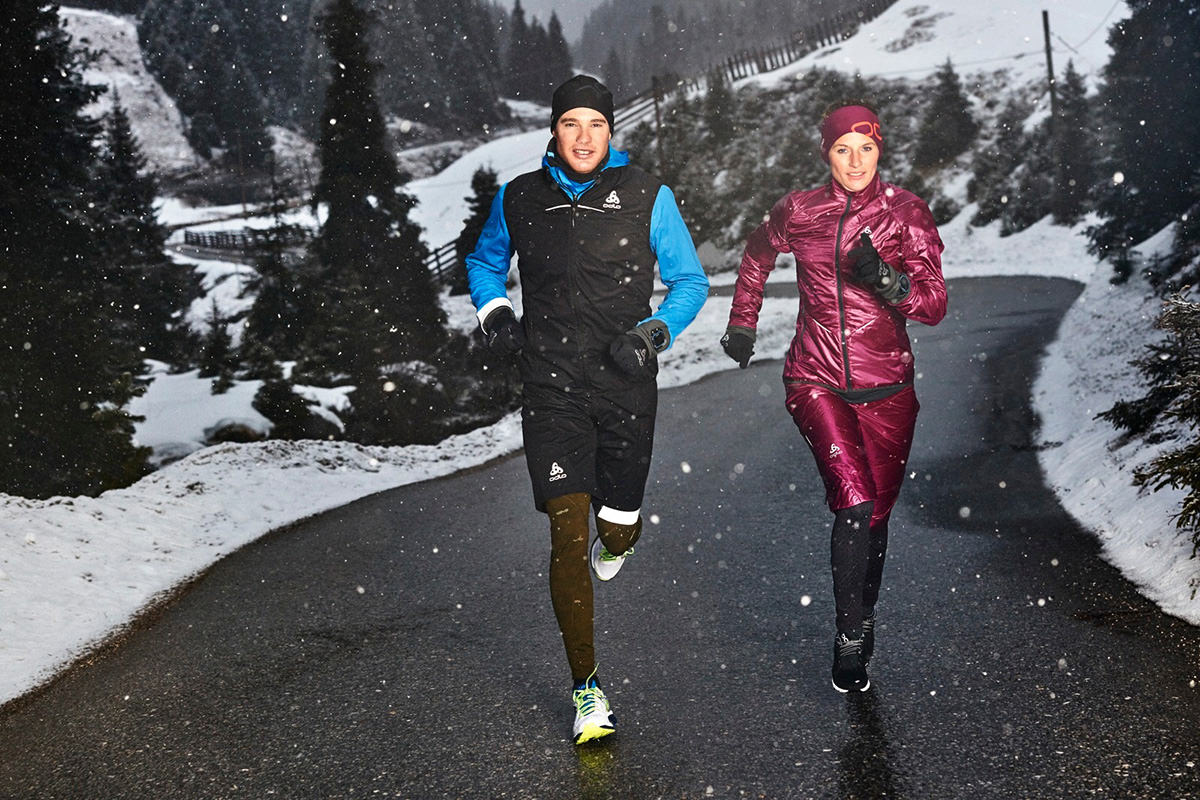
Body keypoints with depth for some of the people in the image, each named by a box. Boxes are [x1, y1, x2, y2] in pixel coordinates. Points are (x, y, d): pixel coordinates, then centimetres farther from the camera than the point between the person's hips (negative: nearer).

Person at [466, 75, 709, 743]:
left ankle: (614, 539, 53)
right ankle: (587, 687, 5)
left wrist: (654, 333, -12)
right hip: (553, 387, 0)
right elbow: (484, 260, 23)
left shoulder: (648, 196, -2)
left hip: (627, 387, 0)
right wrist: (495, 312, 3)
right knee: (568, 535, -8)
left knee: (618, 526, 11)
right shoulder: (519, 199, 4)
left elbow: (691, 281, 5)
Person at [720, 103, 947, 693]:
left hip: (886, 388, 1)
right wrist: (742, 324, 26)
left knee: (876, 515, 10)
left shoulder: (907, 213, -2)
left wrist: (890, 281, -27)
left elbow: (935, 307, -8)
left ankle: (863, 617, 36)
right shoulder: (797, 212, 1)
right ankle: (850, 640, -4)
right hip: (817, 382, -1)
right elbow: (756, 256, 22)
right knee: (854, 501, -18)